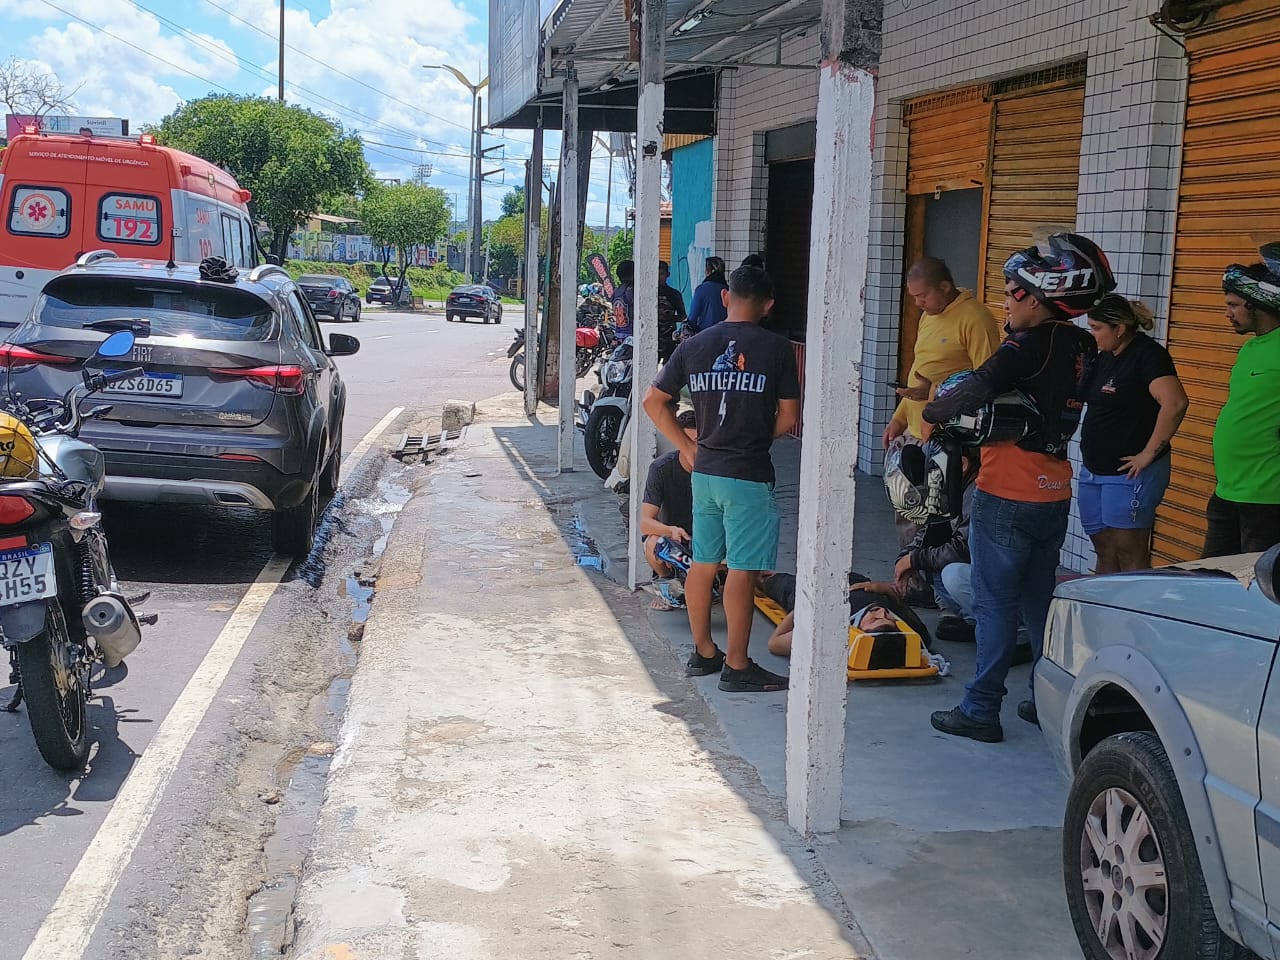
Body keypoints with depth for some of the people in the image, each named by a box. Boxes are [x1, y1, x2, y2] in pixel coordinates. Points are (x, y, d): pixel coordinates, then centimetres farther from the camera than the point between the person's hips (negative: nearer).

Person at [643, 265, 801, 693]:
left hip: (705, 470, 5)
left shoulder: (694, 345, 4)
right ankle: (737, 666, 5)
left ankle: (703, 652, 25)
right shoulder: (776, 349, -7)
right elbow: (789, 417, -6)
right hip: (749, 475, -5)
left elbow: (653, 401, 8)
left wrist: (688, 446, 12)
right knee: (742, 569, 0)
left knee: (703, 562, 14)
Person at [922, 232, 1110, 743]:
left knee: (995, 603, -1)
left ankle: (980, 710, 4)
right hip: (1054, 494, 8)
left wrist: (931, 410, -13)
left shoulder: (1029, 346, -17)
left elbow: (976, 390, -29)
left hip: (1008, 496, -7)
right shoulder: (1081, 346, 7)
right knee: (1040, 600, 17)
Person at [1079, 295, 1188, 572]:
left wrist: (1149, 453, -21)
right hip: (1094, 471, 9)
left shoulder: (1147, 354, -14)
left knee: (1129, 556, -4)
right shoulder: (1106, 357, 13)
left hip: (1129, 474, -9)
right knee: (1104, 552, 13)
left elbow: (1175, 403, -27)